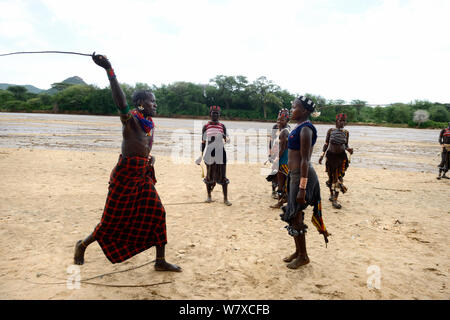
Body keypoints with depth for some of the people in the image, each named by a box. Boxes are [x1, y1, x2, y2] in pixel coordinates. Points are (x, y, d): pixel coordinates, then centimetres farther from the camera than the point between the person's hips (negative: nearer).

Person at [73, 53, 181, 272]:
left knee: (157, 213, 2)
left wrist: (150, 158, 9)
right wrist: (109, 70, -46)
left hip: (144, 176, 7)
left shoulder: (150, 124, 11)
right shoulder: (130, 118, -13)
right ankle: (83, 245, 33)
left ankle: (160, 261, 13)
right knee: (113, 220, 6)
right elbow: (120, 101, -34)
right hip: (125, 174, -7)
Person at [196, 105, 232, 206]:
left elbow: (226, 139, 8)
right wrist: (202, 155, 3)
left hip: (220, 152, 1)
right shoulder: (206, 126, 4)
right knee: (209, 175, 8)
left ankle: (225, 198, 2)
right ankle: (209, 196, 21)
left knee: (222, 176, -2)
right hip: (209, 152, 0)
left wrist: (226, 138, -16)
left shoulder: (222, 126, 8)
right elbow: (203, 142, 7)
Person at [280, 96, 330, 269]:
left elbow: (305, 160, -22)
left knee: (295, 216, 0)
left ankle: (303, 256, 17)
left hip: (302, 176, -10)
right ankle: (298, 251, 32)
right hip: (294, 174, 10)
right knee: (293, 215, 17)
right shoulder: (298, 128, 13)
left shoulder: (305, 130, -17)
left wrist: (302, 188, -23)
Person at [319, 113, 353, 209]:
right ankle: (331, 194, 31)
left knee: (339, 177, -5)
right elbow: (326, 144, 3)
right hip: (330, 155, 0)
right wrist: (322, 155, -2)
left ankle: (335, 200, -1)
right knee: (331, 177, 10)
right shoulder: (331, 130, -3)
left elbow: (346, 145, 9)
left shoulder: (346, 132, 1)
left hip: (341, 156, 0)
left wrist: (348, 149, -13)